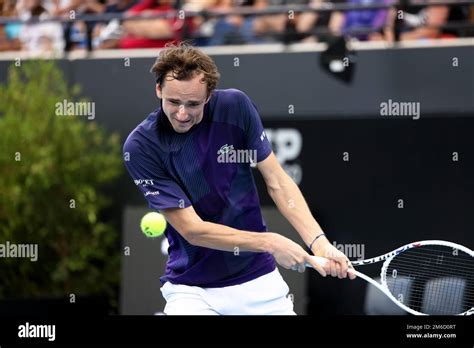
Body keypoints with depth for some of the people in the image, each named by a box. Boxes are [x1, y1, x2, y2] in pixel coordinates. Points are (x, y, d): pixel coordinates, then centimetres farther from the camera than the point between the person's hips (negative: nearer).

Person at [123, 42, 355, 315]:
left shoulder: (236, 106, -7)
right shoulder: (140, 147, -15)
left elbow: (277, 182, -1)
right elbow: (192, 229, -16)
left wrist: (319, 242, -14)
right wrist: (270, 243, -19)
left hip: (259, 280, 2)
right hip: (192, 290, -2)